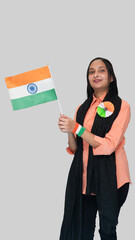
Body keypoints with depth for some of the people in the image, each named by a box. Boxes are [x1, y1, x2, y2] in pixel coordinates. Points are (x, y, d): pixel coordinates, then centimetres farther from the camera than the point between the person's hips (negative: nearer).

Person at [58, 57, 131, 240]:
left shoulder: (121, 106, -3)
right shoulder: (82, 108, 13)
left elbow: (108, 146, -13)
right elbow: (75, 148, 12)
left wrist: (77, 128, -18)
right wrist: (69, 132, -9)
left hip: (109, 175, -4)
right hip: (83, 175, 4)